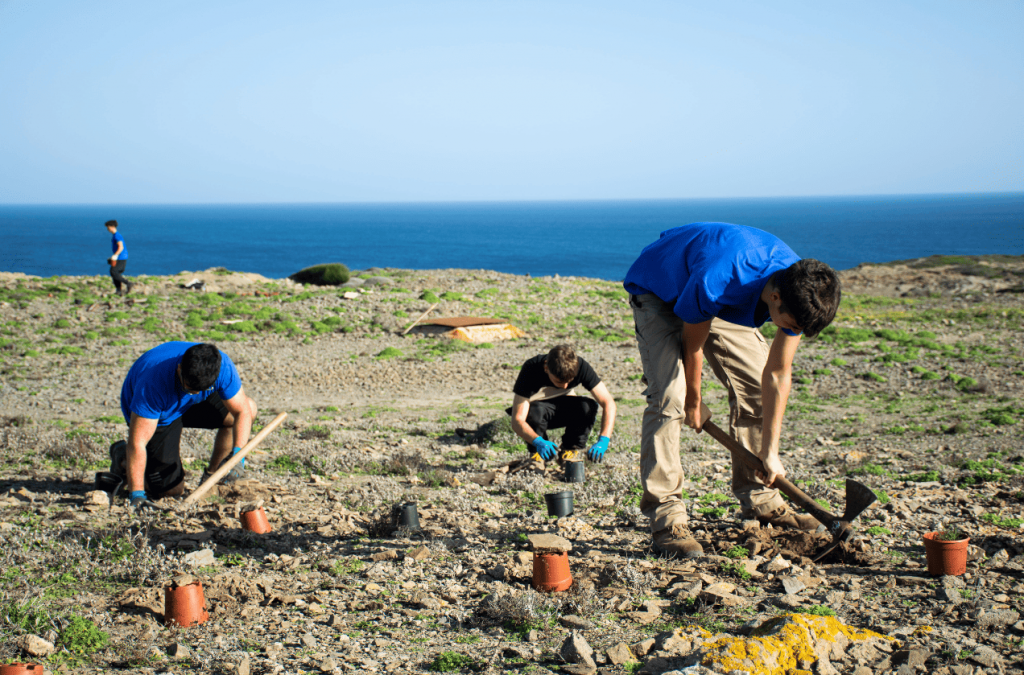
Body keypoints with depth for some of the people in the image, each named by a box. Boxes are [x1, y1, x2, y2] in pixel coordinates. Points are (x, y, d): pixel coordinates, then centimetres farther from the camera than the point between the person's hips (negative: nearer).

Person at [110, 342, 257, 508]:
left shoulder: (222, 366, -31)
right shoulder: (154, 382, -42)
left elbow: (243, 411, -21)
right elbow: (137, 443, -39)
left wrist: (237, 453, -37)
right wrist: (137, 494, -40)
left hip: (192, 404, 5)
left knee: (250, 409, -16)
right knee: (172, 490, -7)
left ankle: (211, 476, 1)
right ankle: (122, 457, 19)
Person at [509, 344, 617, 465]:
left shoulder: (581, 367, -26)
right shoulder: (531, 370, -32)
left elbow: (608, 402, -27)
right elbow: (517, 420, -35)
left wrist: (603, 440, -41)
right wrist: (538, 442, -54)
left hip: (565, 410, 2)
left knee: (588, 406, -31)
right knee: (536, 411, -38)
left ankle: (572, 448, -8)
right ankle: (538, 450, -10)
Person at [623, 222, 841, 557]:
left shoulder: (800, 292, -25)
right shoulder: (716, 281, -45)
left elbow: (777, 375, -14)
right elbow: (692, 345, -24)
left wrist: (769, 450, -12)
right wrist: (694, 400, -7)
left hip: (725, 304, 6)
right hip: (658, 292, -6)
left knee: (756, 387, 1)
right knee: (669, 396, -22)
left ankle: (759, 499, 16)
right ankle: (665, 517, -19)